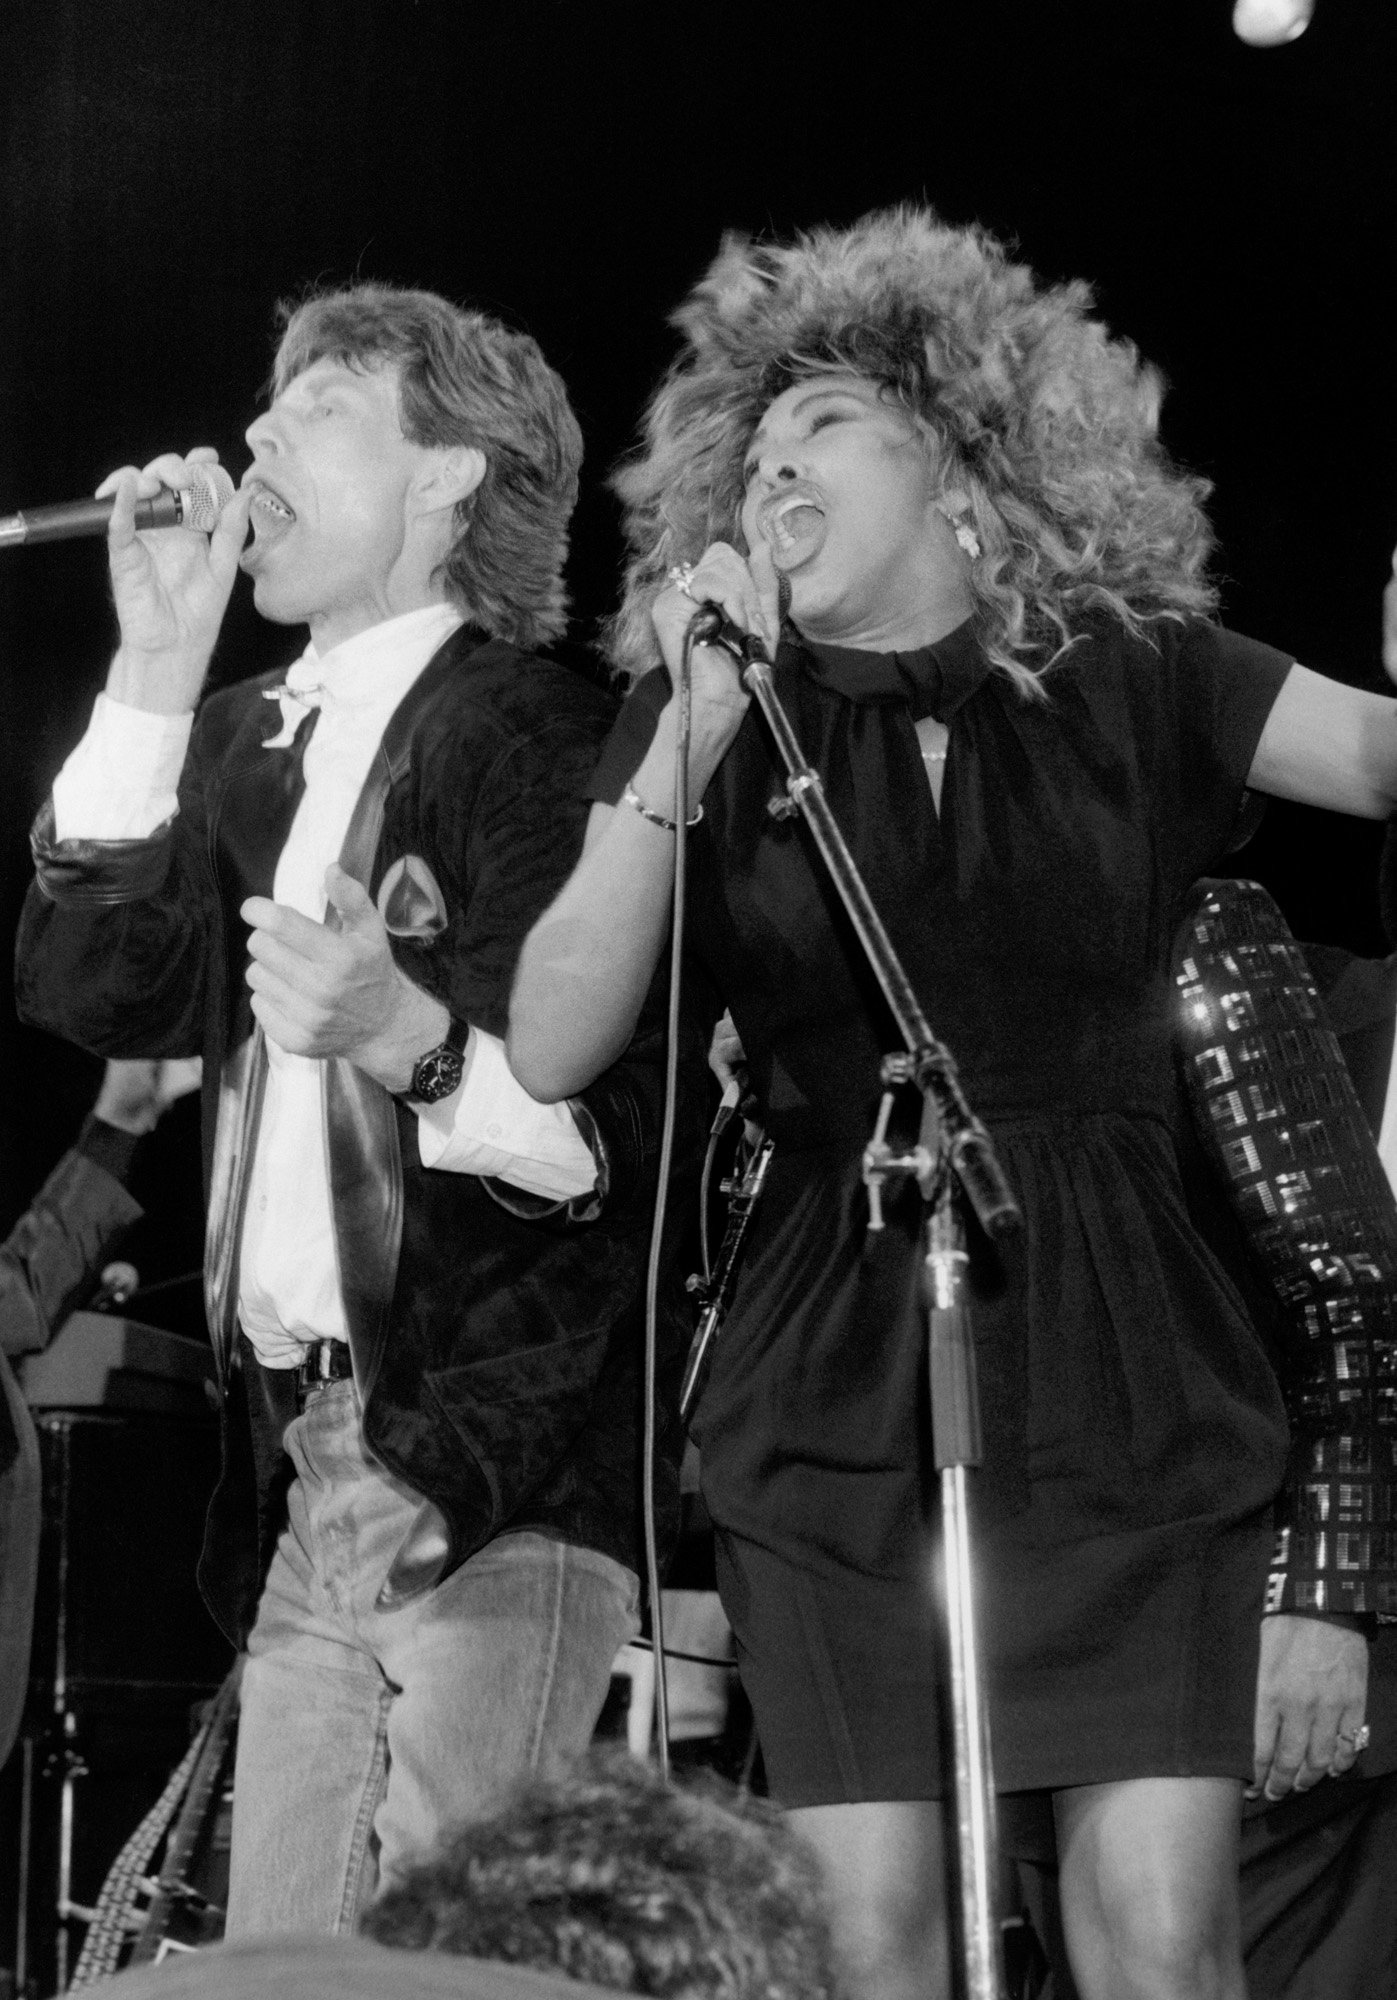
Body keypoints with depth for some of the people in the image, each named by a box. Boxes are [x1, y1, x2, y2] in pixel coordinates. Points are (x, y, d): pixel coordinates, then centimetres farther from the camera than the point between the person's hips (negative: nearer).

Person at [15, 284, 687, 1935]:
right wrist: (155, 669, 2)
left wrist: (413, 1041, -30)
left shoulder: (535, 729, -5)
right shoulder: (251, 745, 17)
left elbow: (616, 1131, -11)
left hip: (498, 1480, -7)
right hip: (309, 1473, 7)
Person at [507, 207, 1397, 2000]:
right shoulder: (712, 724, 8)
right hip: (835, 1396, 0)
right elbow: (553, 1049, -2)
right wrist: (688, 746, -11)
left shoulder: (1132, 687, 8)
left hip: (1122, 1390, 0)